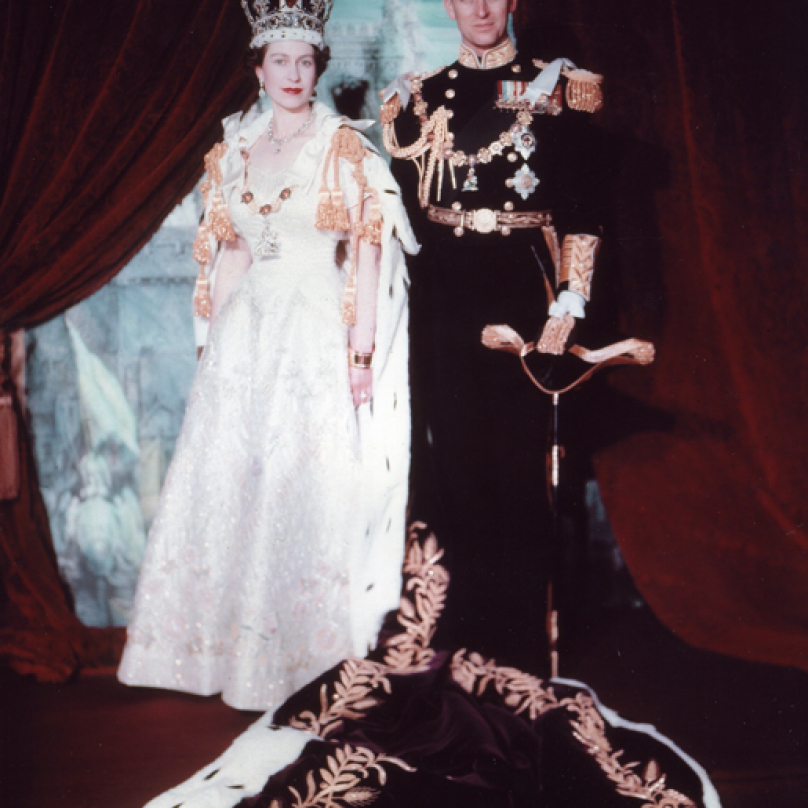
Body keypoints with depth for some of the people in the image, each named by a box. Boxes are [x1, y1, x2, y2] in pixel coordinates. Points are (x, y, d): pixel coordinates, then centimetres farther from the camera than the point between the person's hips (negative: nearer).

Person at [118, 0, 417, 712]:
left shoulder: (345, 148, -1)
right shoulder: (234, 150, 12)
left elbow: (367, 253, -5)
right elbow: (229, 252, 16)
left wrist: (362, 353, -11)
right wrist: (214, 339, 11)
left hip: (316, 332, -4)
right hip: (247, 331, 5)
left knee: (306, 481, -2)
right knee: (227, 478, 5)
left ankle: (303, 640, 11)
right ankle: (225, 636, 19)